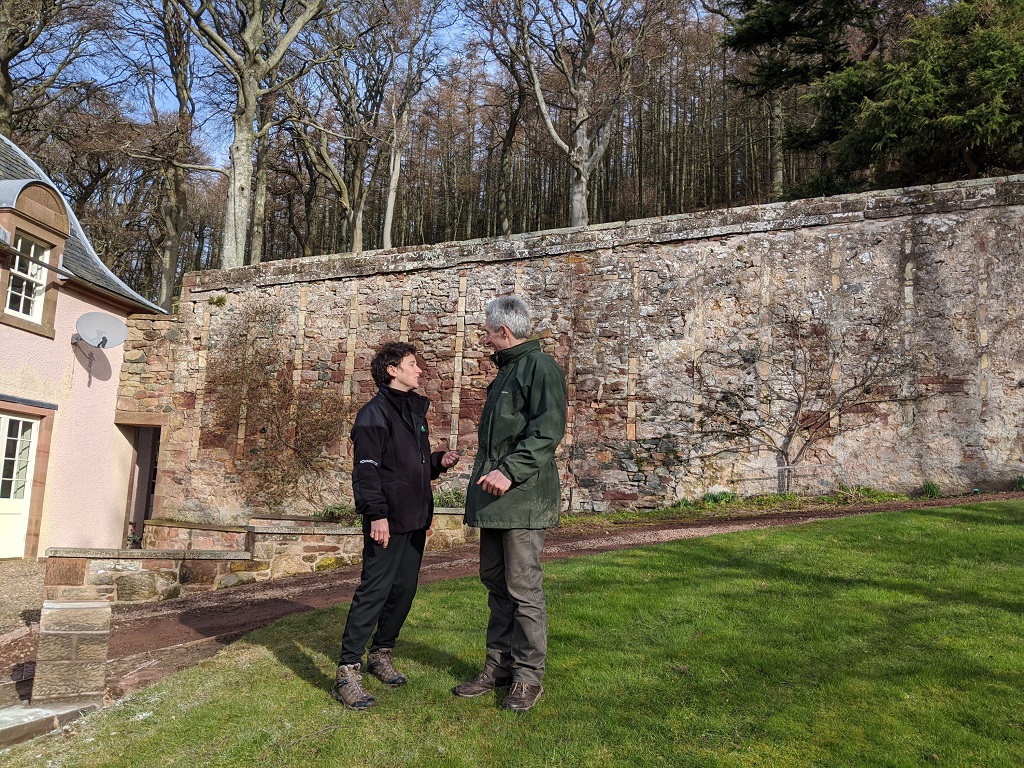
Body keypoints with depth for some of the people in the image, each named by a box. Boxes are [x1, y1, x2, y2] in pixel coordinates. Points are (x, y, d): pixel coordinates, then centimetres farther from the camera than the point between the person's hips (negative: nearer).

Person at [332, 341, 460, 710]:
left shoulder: (416, 411, 18)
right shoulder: (374, 413, -9)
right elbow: (366, 468, -15)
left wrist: (440, 461, 7)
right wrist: (376, 514, -21)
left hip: (415, 520, 8)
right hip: (388, 520, -8)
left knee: (404, 590, 13)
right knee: (374, 590, -7)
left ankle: (381, 653, 28)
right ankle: (347, 671, 0)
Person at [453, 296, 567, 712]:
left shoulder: (541, 367, -9)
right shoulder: (506, 370, 21)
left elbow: (547, 431, -20)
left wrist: (510, 472, -26)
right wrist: (488, 471, 17)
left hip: (523, 496, -10)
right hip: (494, 495, 10)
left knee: (523, 588, -2)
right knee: (495, 580, 14)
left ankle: (528, 675, 11)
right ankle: (499, 665, 26)